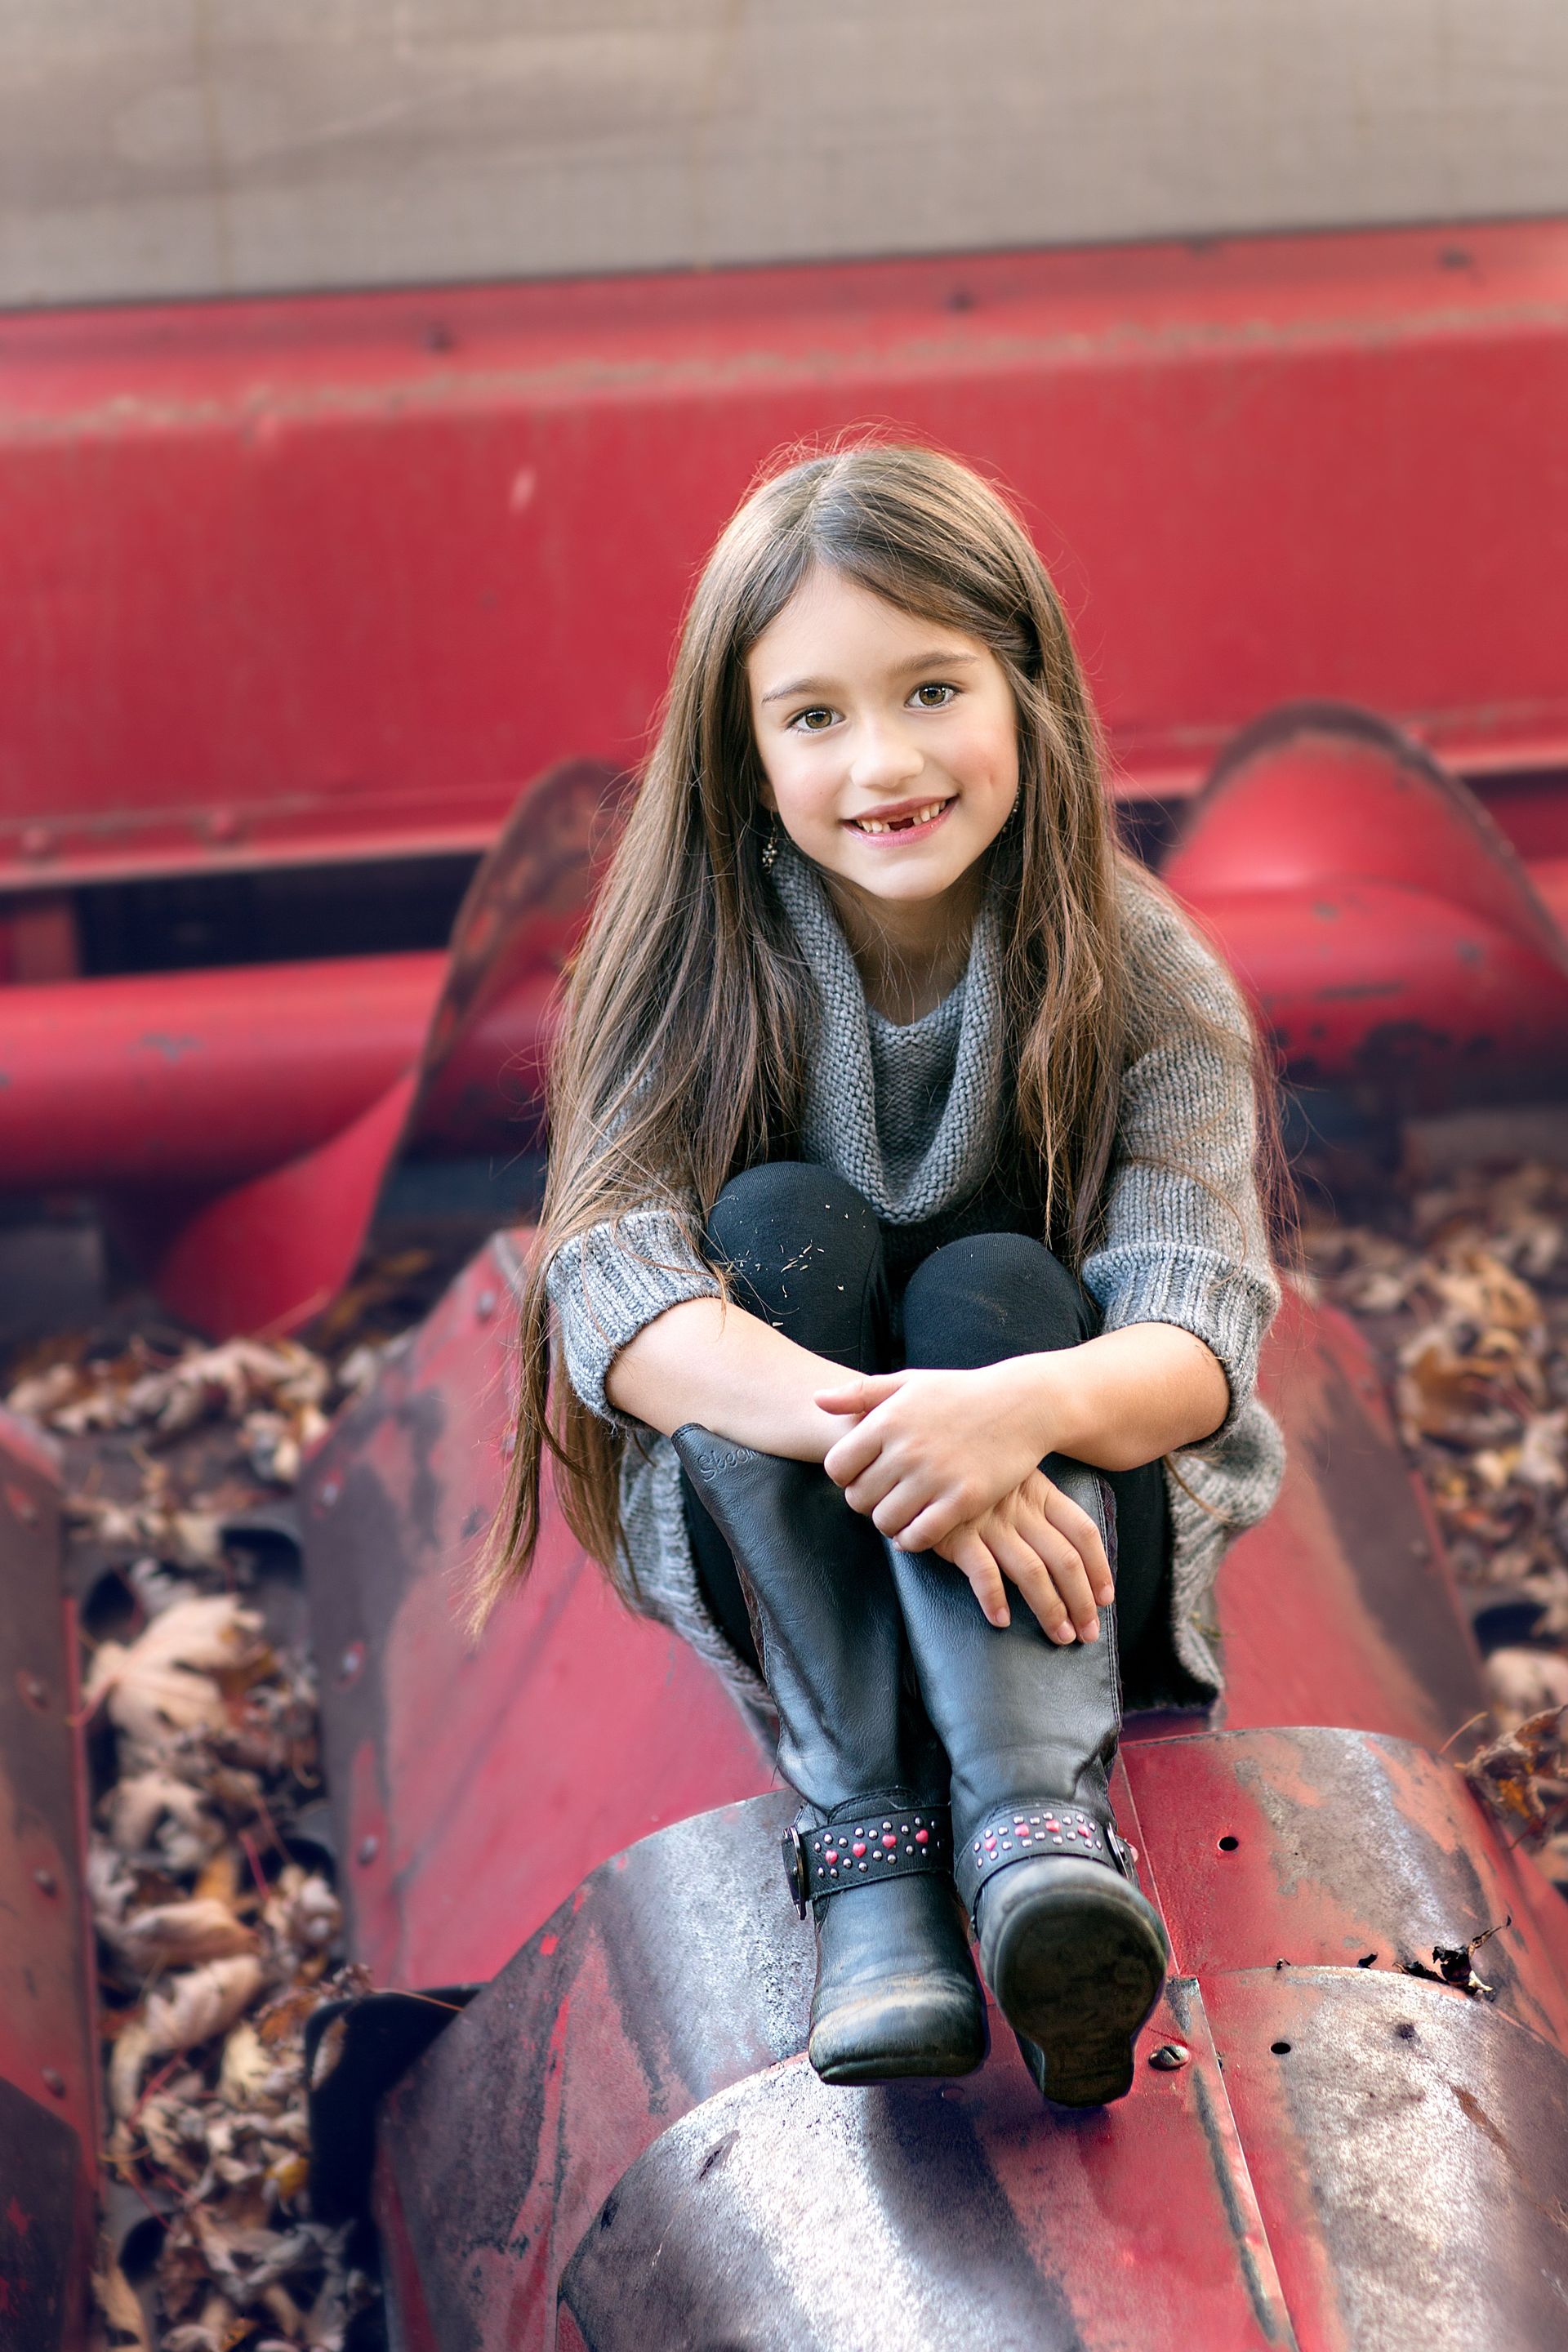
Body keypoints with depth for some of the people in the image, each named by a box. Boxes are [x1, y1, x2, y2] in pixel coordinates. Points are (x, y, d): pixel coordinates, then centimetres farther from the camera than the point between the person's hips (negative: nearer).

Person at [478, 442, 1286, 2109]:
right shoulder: (697, 966, -11)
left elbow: (1198, 1331, -23)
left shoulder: (1146, 982, -12)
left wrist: (1025, 1407, -47)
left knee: (995, 1289, -29)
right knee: (784, 1221, -26)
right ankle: (867, 1838, -34)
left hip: (1071, 1536, 0)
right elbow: (609, 1286, -25)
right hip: (775, 1549, 1)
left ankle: (1042, 1818, -47)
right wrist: (861, 1423, -43)